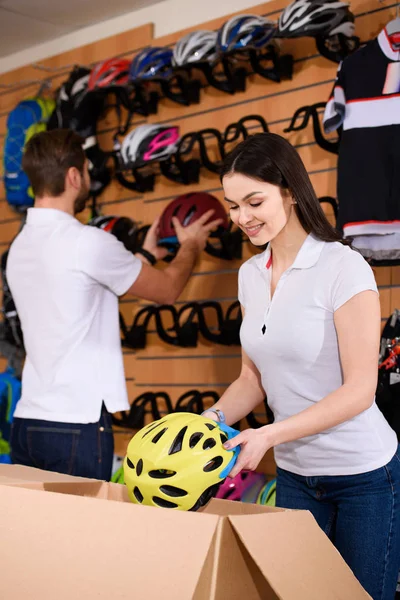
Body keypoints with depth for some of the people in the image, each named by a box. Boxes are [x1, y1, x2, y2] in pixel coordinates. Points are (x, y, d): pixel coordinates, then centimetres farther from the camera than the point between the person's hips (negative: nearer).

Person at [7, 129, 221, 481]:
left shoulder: (19, 247, 11)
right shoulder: (88, 243, -13)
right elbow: (167, 290, 2)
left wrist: (145, 255, 34)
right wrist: (191, 246, 21)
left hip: (27, 424, 8)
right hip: (77, 427, -8)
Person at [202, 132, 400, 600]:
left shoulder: (343, 268, -16)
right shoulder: (250, 275, 4)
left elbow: (360, 390, -18)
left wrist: (269, 435, -23)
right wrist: (215, 417, -8)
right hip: (294, 474, 6)